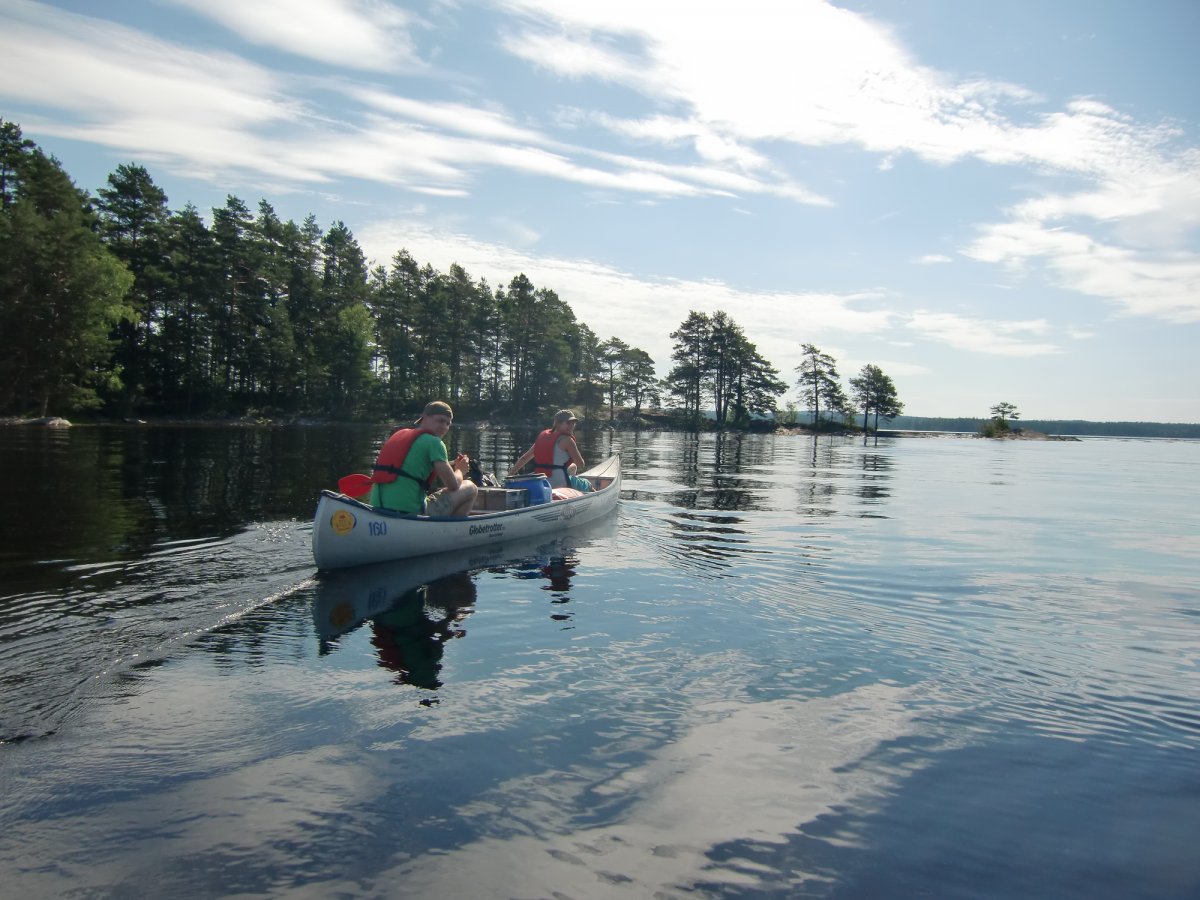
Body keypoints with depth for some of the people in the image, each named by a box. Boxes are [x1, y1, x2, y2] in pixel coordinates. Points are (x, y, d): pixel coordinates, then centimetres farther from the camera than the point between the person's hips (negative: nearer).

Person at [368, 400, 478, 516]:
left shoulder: (399, 435, 18)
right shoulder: (433, 442, -5)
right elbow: (453, 485, -8)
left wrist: (449, 466, 23)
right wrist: (460, 470, 15)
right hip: (409, 512, -8)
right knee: (470, 488, 5)